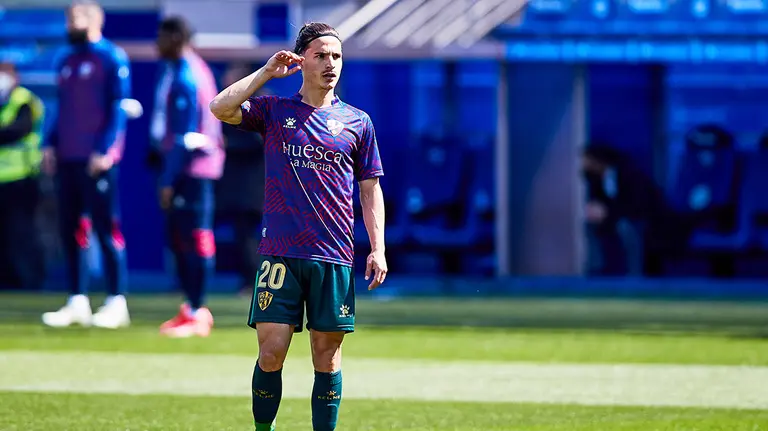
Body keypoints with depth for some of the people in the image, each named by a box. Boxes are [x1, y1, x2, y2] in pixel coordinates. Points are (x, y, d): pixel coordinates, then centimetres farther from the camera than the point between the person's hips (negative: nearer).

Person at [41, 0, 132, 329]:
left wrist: (105, 151, -17)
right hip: (67, 159, 8)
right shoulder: (66, 62, 19)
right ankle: (77, 302, 13)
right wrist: (51, 145, 12)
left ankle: (116, 302, -3)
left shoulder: (112, 58, -4)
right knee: (70, 229, 7)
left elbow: (118, 108, -10)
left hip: (97, 161, -8)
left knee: (106, 228, -6)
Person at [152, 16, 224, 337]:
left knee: (194, 238, -8)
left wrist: (169, 179, -18)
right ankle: (192, 308, 18)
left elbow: (184, 134, -19)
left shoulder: (184, 78, -16)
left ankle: (197, 314, -6)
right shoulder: (191, 71, 15)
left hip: (190, 167, -10)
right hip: (189, 170, 10)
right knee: (179, 236, 13)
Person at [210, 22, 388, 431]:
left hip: (334, 258, 1)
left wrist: (377, 248, 4)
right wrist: (266, 72, -6)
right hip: (280, 254, -1)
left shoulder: (357, 121, 10)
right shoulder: (274, 111, 7)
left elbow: (370, 189, 12)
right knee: (271, 351, -5)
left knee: (327, 354, 2)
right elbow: (220, 108, -8)